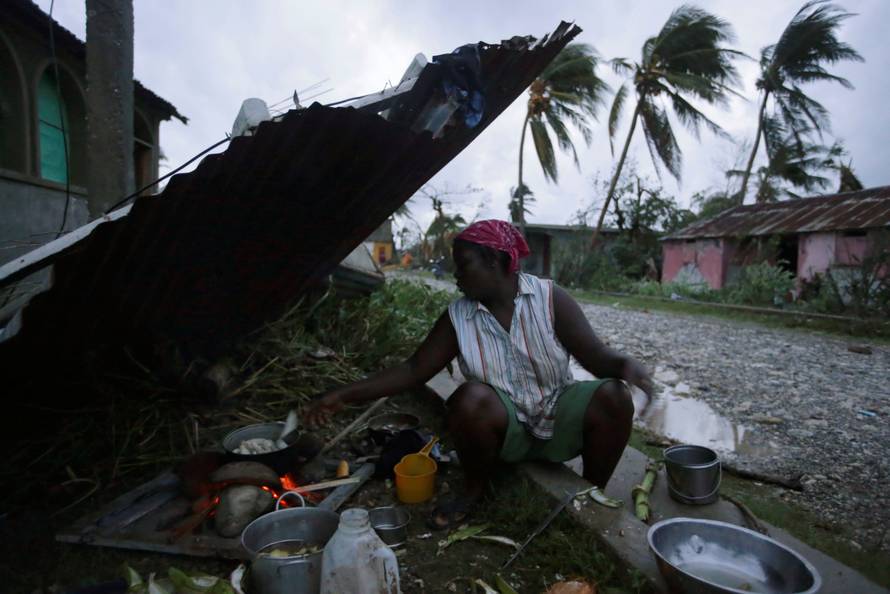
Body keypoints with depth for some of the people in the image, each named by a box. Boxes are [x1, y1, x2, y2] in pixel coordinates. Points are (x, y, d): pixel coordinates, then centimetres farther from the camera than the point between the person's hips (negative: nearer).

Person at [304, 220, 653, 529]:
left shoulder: (550, 299, -10)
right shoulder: (458, 318, -5)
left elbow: (596, 357, -13)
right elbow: (413, 370, -4)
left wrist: (627, 365, -37)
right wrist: (345, 395, -9)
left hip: (558, 420, 0)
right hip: (505, 428, 0)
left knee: (613, 395, -27)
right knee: (472, 397, -32)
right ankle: (473, 491, -4)